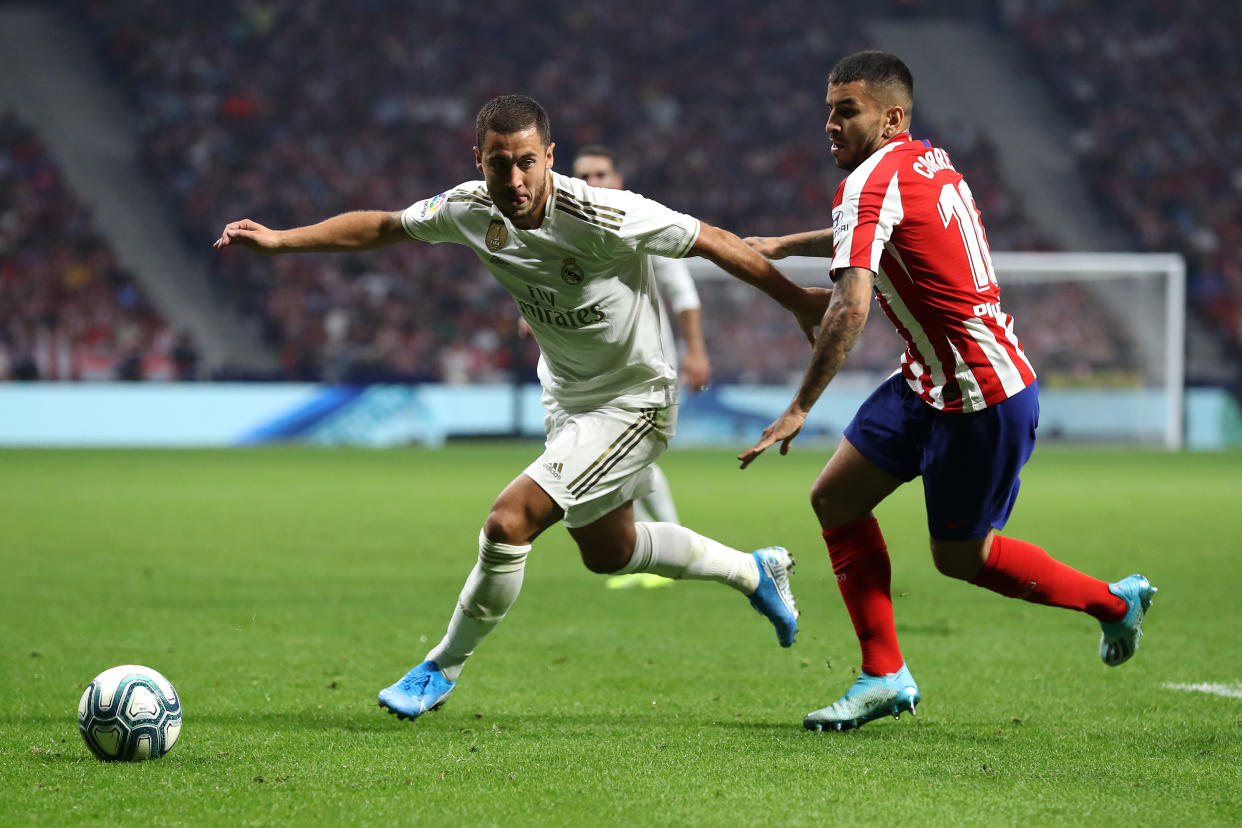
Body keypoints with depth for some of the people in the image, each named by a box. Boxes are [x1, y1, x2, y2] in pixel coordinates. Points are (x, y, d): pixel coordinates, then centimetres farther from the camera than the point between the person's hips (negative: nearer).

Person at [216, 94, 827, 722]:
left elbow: (714, 242, -19)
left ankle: (442, 669, 2)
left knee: (509, 522, -19)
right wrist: (278, 240, -2)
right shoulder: (470, 209, -13)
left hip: (631, 400, -7)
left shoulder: (605, 218, -31)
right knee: (606, 552, 23)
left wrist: (799, 302, -11)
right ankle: (753, 572, 46)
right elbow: (379, 227, 3)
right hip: (566, 401, 8)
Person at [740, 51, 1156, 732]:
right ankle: (885, 676, 10)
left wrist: (800, 408, -28)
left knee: (958, 555, 6)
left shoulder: (872, 181, -20)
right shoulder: (929, 161, 8)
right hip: (929, 384, 10)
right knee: (835, 498, 7)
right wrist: (783, 245, 32)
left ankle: (1111, 601, 25)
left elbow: (850, 306, -30)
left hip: (982, 397, -10)